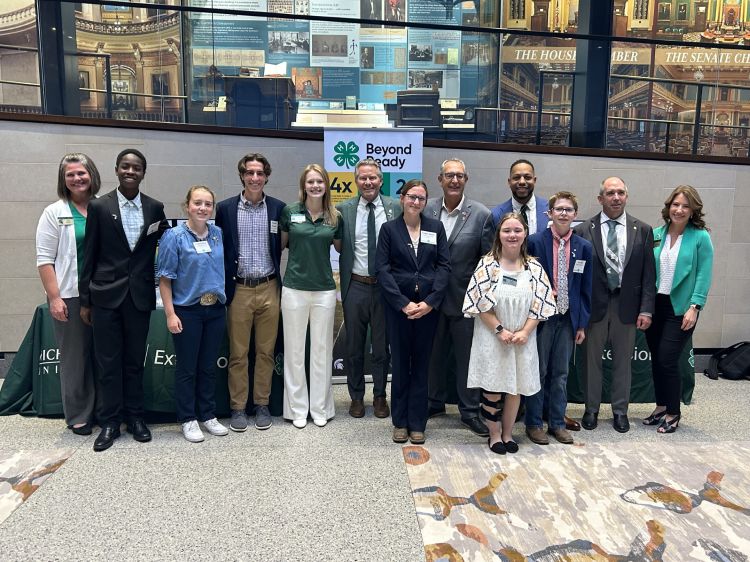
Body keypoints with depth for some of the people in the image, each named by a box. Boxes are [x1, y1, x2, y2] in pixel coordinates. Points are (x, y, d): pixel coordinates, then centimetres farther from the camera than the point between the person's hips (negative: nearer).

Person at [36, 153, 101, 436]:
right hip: (71, 297, -2)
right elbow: (45, 259, -2)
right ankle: (78, 416, 19)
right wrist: (54, 298, -9)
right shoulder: (54, 213, 1)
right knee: (75, 357, 4)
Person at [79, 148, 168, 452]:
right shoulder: (99, 206, -1)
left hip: (140, 295, 1)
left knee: (135, 360, 12)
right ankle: (109, 422, 18)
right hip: (106, 294, -1)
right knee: (107, 362, 5)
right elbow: (90, 255, 1)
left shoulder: (155, 208, 3)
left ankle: (134, 416, 25)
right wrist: (85, 299, 1)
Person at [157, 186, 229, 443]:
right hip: (187, 311, -4)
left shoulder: (218, 234, 4)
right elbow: (165, 278, -7)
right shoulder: (174, 236, -8)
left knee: (209, 366, 13)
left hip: (216, 309, 4)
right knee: (187, 367, 6)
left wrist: (224, 298, 8)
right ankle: (188, 420, 19)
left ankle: (208, 415, 26)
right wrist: (170, 314, -12)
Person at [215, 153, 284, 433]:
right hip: (239, 290, -1)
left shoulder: (278, 208, 2)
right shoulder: (225, 208, 1)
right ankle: (237, 408, 18)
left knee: (266, 352, 9)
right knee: (238, 354, 6)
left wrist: (280, 285, 3)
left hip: (269, 289, 1)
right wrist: (223, 288, 2)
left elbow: (284, 246, 7)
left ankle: (262, 405, 22)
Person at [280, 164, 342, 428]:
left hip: (324, 289, 1)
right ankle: (297, 408, 20)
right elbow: (282, 244, 10)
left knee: (322, 349, 9)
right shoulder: (290, 211, -2)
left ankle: (320, 407, 23)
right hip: (294, 288, -1)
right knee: (294, 349, 6)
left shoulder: (334, 217, 3)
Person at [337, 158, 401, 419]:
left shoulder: (395, 208, 0)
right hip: (356, 287, 0)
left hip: (385, 287, 0)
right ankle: (356, 396, 29)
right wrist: (341, 285, -5)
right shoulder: (343, 210, 0)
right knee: (354, 346, 12)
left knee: (382, 346, 11)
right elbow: (339, 248, 2)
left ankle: (380, 396, 28)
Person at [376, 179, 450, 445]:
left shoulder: (436, 227, 6)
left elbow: (444, 266, 2)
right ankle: (400, 421, 19)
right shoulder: (389, 228, 2)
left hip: (428, 305, 1)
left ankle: (417, 423, 17)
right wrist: (403, 303, -12)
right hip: (397, 305, -1)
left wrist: (430, 301, -9)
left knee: (421, 363, 7)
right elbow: (383, 269, -4)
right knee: (400, 363, 7)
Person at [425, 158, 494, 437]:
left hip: (464, 297, -2)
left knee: (467, 356, 8)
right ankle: (434, 402, 34)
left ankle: (469, 411, 23)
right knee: (434, 354, 16)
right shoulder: (427, 210, 0)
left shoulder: (482, 215, -6)